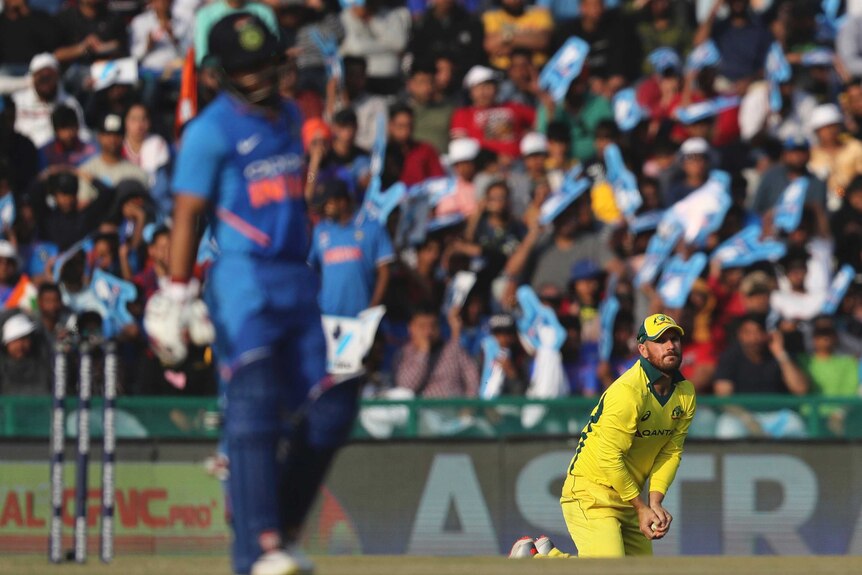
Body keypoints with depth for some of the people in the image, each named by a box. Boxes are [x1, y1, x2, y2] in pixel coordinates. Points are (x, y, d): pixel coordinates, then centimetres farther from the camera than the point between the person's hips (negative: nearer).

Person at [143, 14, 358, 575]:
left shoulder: (289, 117, 15)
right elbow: (187, 215, -9)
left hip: (297, 279, 8)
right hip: (243, 277, -7)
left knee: (329, 410, 4)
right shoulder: (211, 130, -6)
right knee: (254, 407, -17)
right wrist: (177, 296, -15)